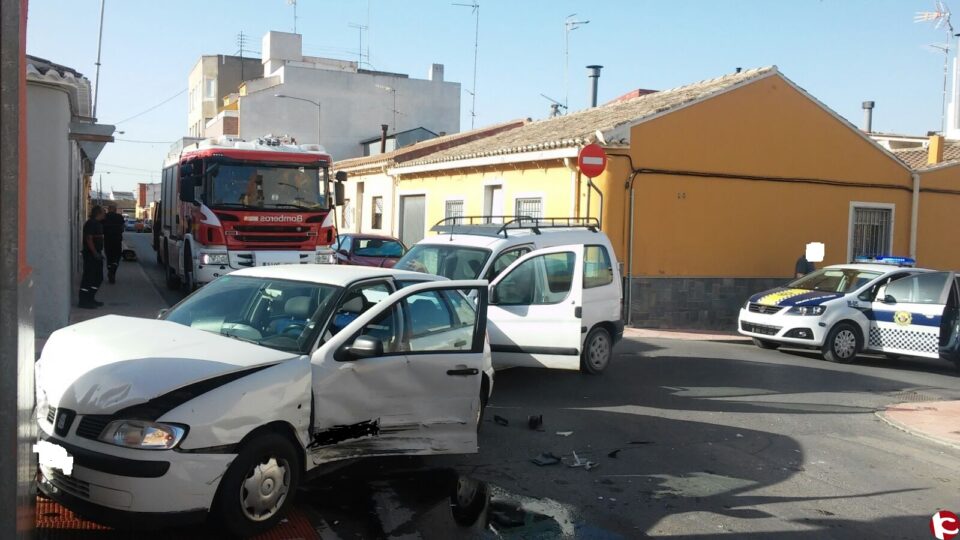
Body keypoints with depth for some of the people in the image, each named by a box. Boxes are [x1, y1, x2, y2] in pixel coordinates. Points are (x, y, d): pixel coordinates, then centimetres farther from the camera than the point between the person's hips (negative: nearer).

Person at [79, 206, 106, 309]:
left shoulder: (97, 224, 16)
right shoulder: (91, 223, -15)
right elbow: (89, 239, -21)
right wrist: (95, 253, -23)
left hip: (96, 254, 10)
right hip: (91, 255, -10)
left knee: (98, 278, 14)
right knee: (88, 277, -6)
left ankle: (90, 299, 22)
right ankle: (83, 301, -2)